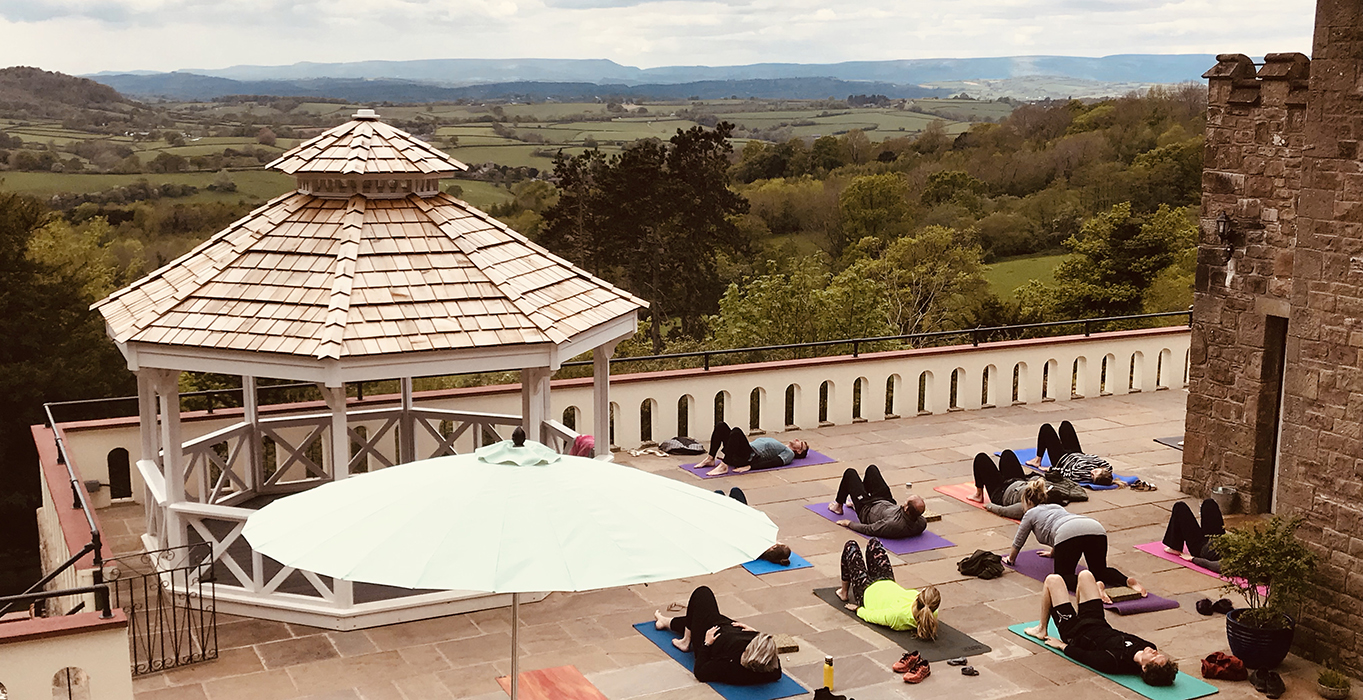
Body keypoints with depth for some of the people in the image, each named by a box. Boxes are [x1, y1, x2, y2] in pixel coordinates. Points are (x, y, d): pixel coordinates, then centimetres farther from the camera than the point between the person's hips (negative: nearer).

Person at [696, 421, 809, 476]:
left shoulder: (789, 453, 10)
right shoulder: (779, 446, 36)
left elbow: (773, 463, -7)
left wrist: (749, 467, -22)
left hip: (751, 457, -8)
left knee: (736, 431, -35)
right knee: (721, 425, -8)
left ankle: (724, 466, -36)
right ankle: (711, 459, -10)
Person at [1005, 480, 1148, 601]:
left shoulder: (1031, 513, 27)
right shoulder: (1056, 506, 43)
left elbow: (1018, 542, 37)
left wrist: (1011, 559, 56)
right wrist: (1053, 552, 79)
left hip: (1069, 534, -6)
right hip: (1096, 528, 6)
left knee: (1063, 577, 5)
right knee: (1100, 570, 19)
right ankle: (1128, 581, -13)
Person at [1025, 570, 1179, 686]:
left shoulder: (1115, 662, -44)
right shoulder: (1146, 646, -27)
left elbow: (1083, 655, -27)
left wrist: (1062, 645, -11)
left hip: (1074, 633, -6)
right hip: (1101, 626, 6)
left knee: (1053, 580, 5)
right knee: (1085, 575, 20)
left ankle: (1042, 630, 28)